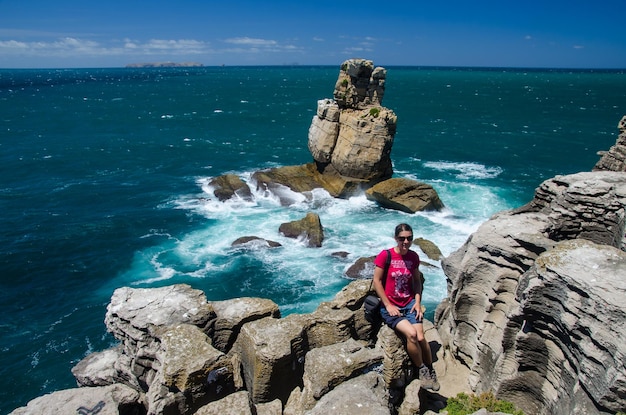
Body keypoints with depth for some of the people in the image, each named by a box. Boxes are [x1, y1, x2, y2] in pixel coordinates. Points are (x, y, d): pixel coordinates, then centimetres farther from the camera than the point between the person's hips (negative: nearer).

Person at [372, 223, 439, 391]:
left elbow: (417, 281, 15)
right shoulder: (385, 256, -11)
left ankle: (430, 370, 10)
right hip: (390, 307, -3)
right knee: (411, 334, -25)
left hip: (409, 304, 4)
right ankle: (421, 370, -1)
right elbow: (377, 281, -8)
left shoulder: (413, 257, 4)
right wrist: (388, 305, -11)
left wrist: (418, 302, 1)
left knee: (420, 337, -16)